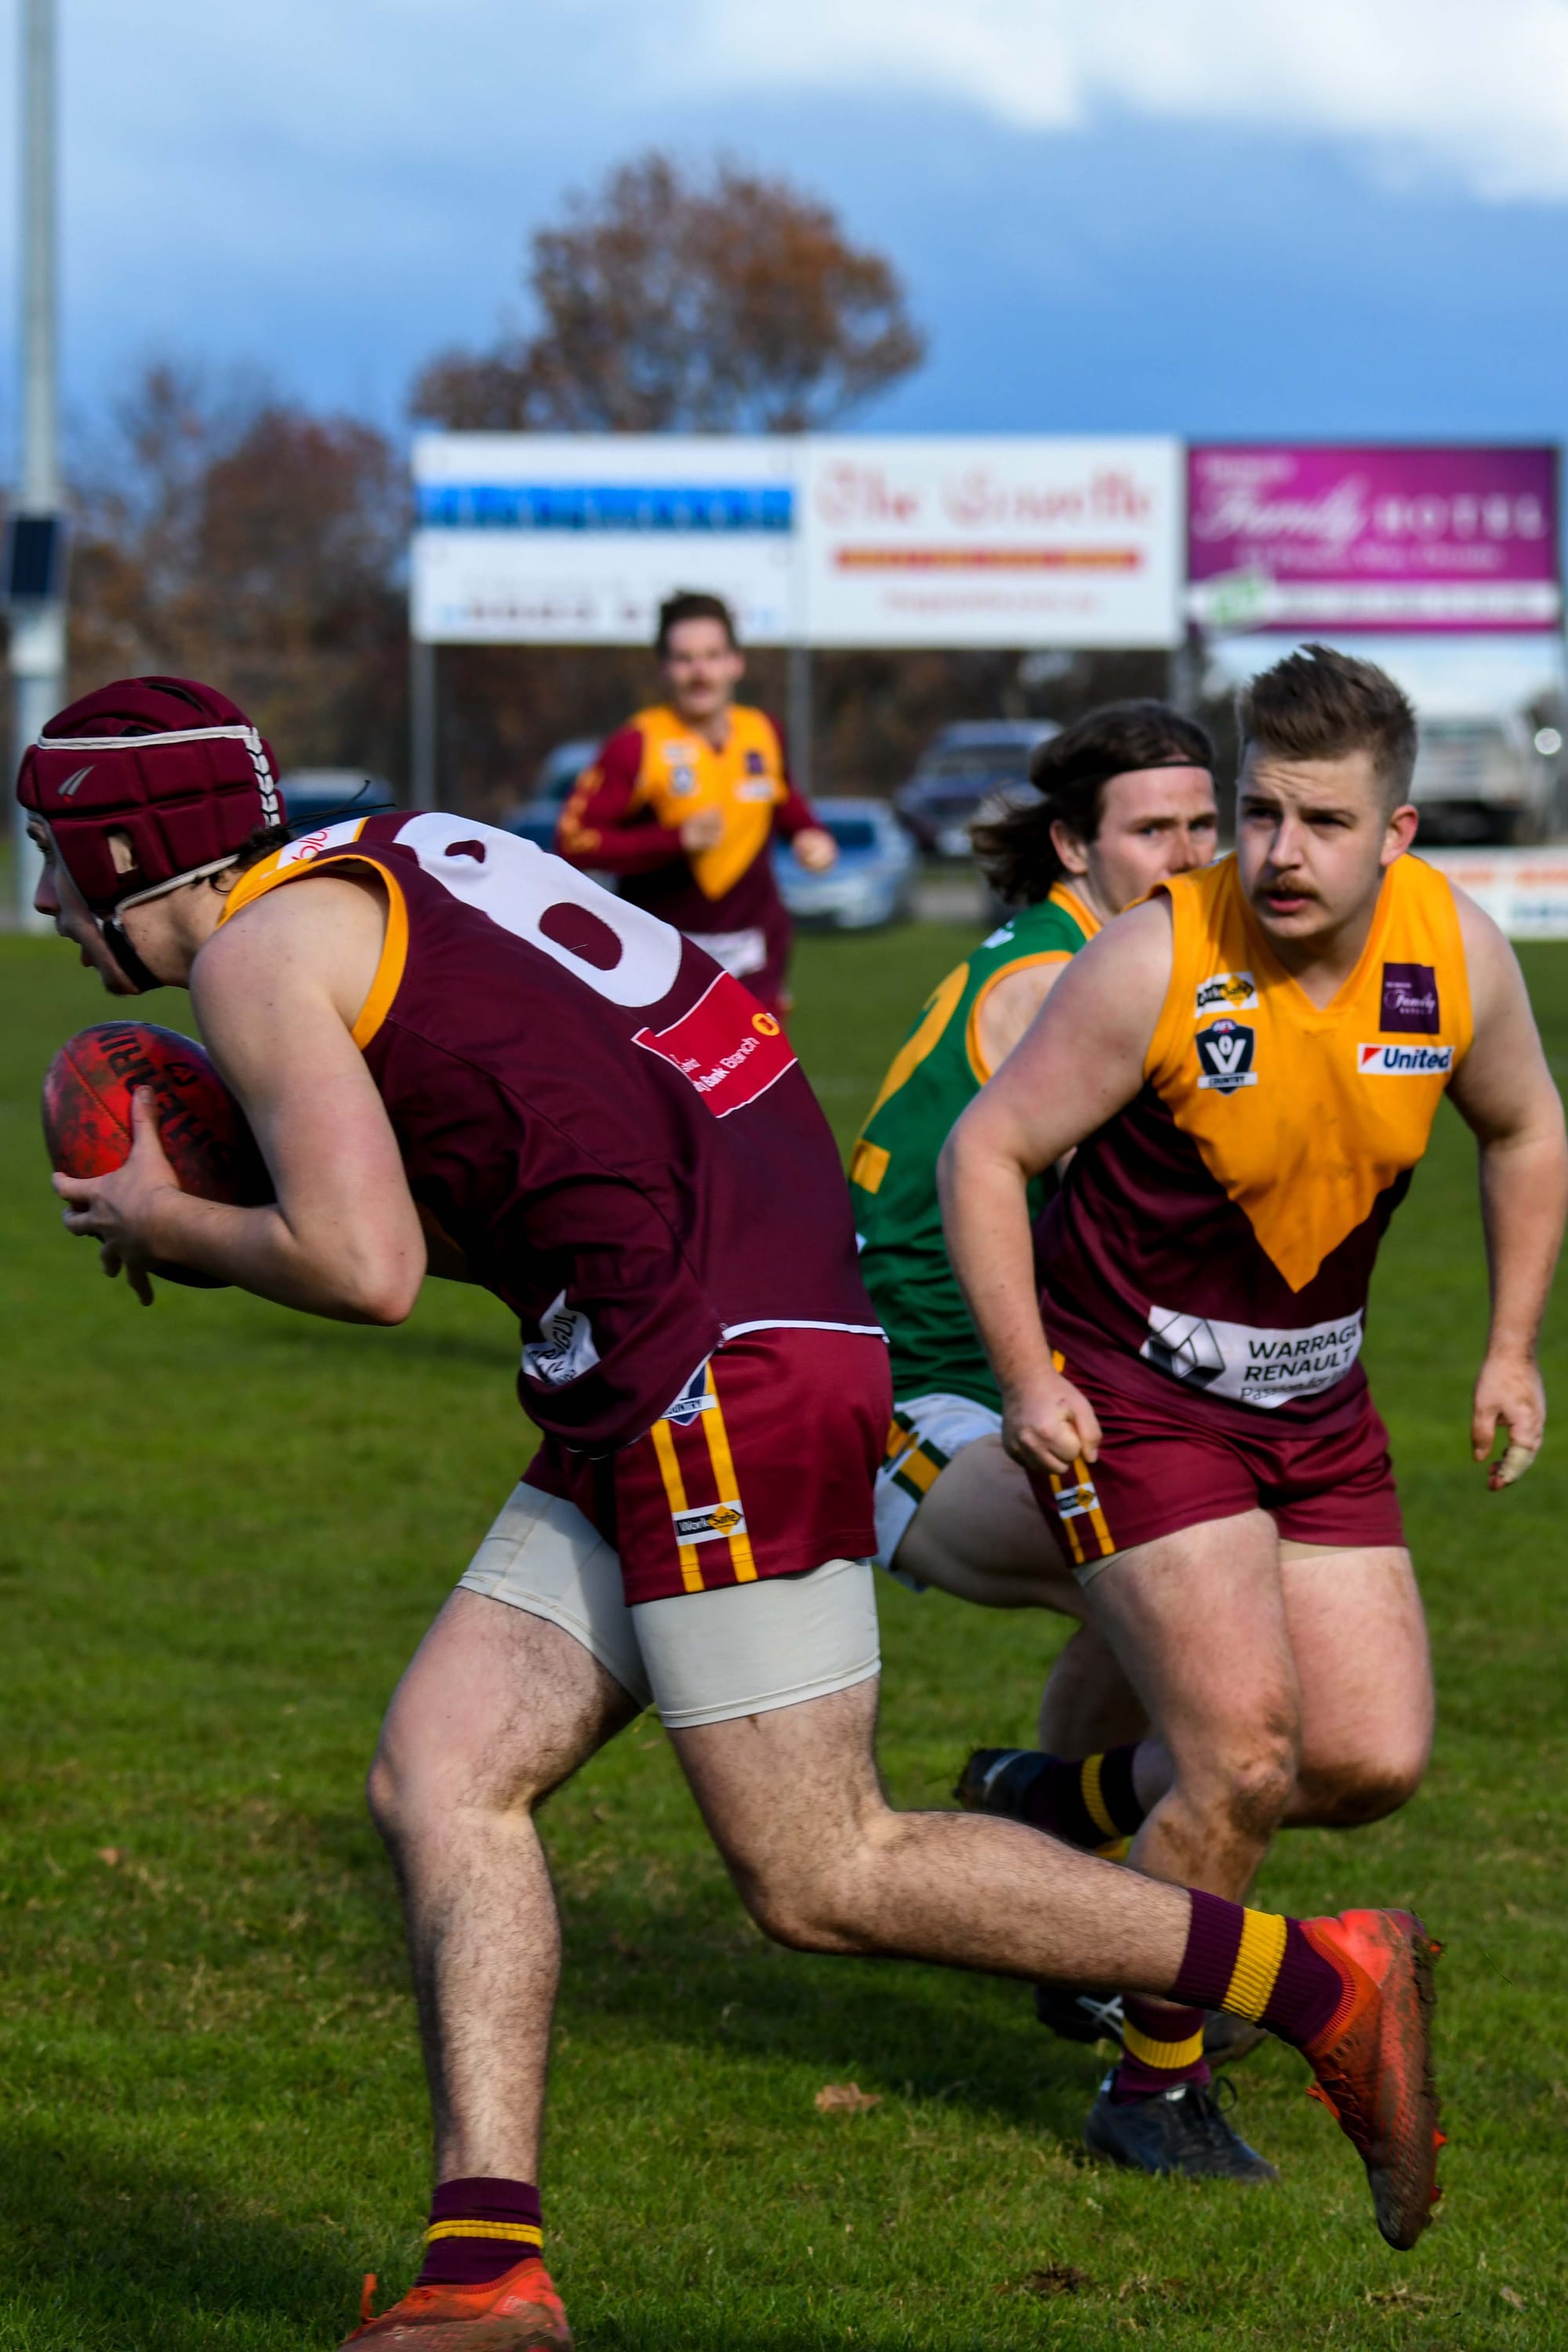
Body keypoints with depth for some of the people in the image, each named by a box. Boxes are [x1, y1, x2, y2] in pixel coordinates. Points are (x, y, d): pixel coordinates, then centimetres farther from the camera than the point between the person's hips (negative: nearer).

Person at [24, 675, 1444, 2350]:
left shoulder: (257, 952, -6)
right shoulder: (399, 867, 22)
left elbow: (364, 1270, -15)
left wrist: (170, 1225, 3)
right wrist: (218, 1222, 20)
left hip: (722, 1378, -10)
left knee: (819, 1880, -7)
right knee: (439, 1778, 4)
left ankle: (1324, 1984, -1)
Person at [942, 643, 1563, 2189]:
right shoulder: (1158, 962, -22)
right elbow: (988, 1150, -14)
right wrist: (1029, 1382, -18)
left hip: (1316, 1406, 5)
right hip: (1130, 1401, -5)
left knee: (1373, 1760, 0)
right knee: (1244, 1756, -14)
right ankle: (1154, 2090, 7)